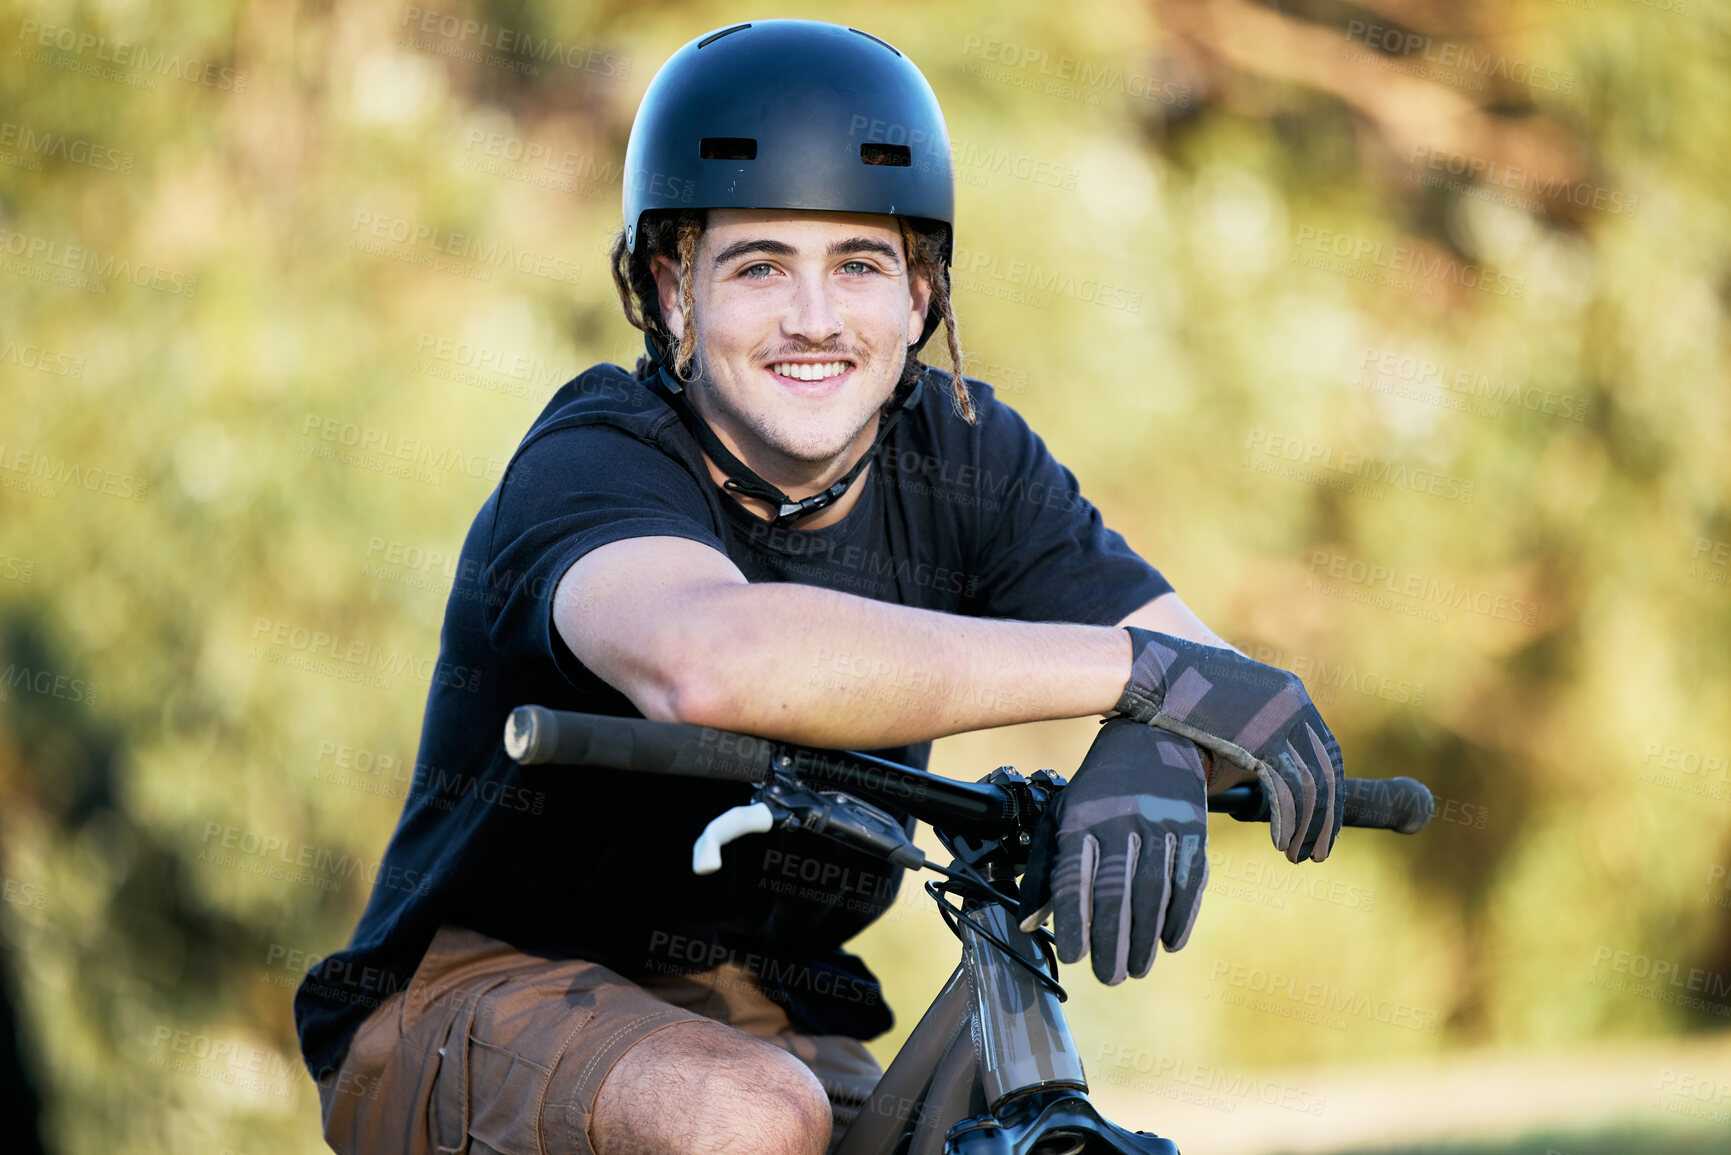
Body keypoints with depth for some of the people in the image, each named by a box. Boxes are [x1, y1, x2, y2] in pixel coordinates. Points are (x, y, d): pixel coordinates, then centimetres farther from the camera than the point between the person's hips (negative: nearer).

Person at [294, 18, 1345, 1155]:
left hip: (764, 1022, 6)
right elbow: (708, 658, -45)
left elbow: (1212, 687, -10)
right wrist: (1137, 666, -43)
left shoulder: (961, 456, -3)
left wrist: (1151, 758, -37)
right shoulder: (593, 465, -21)